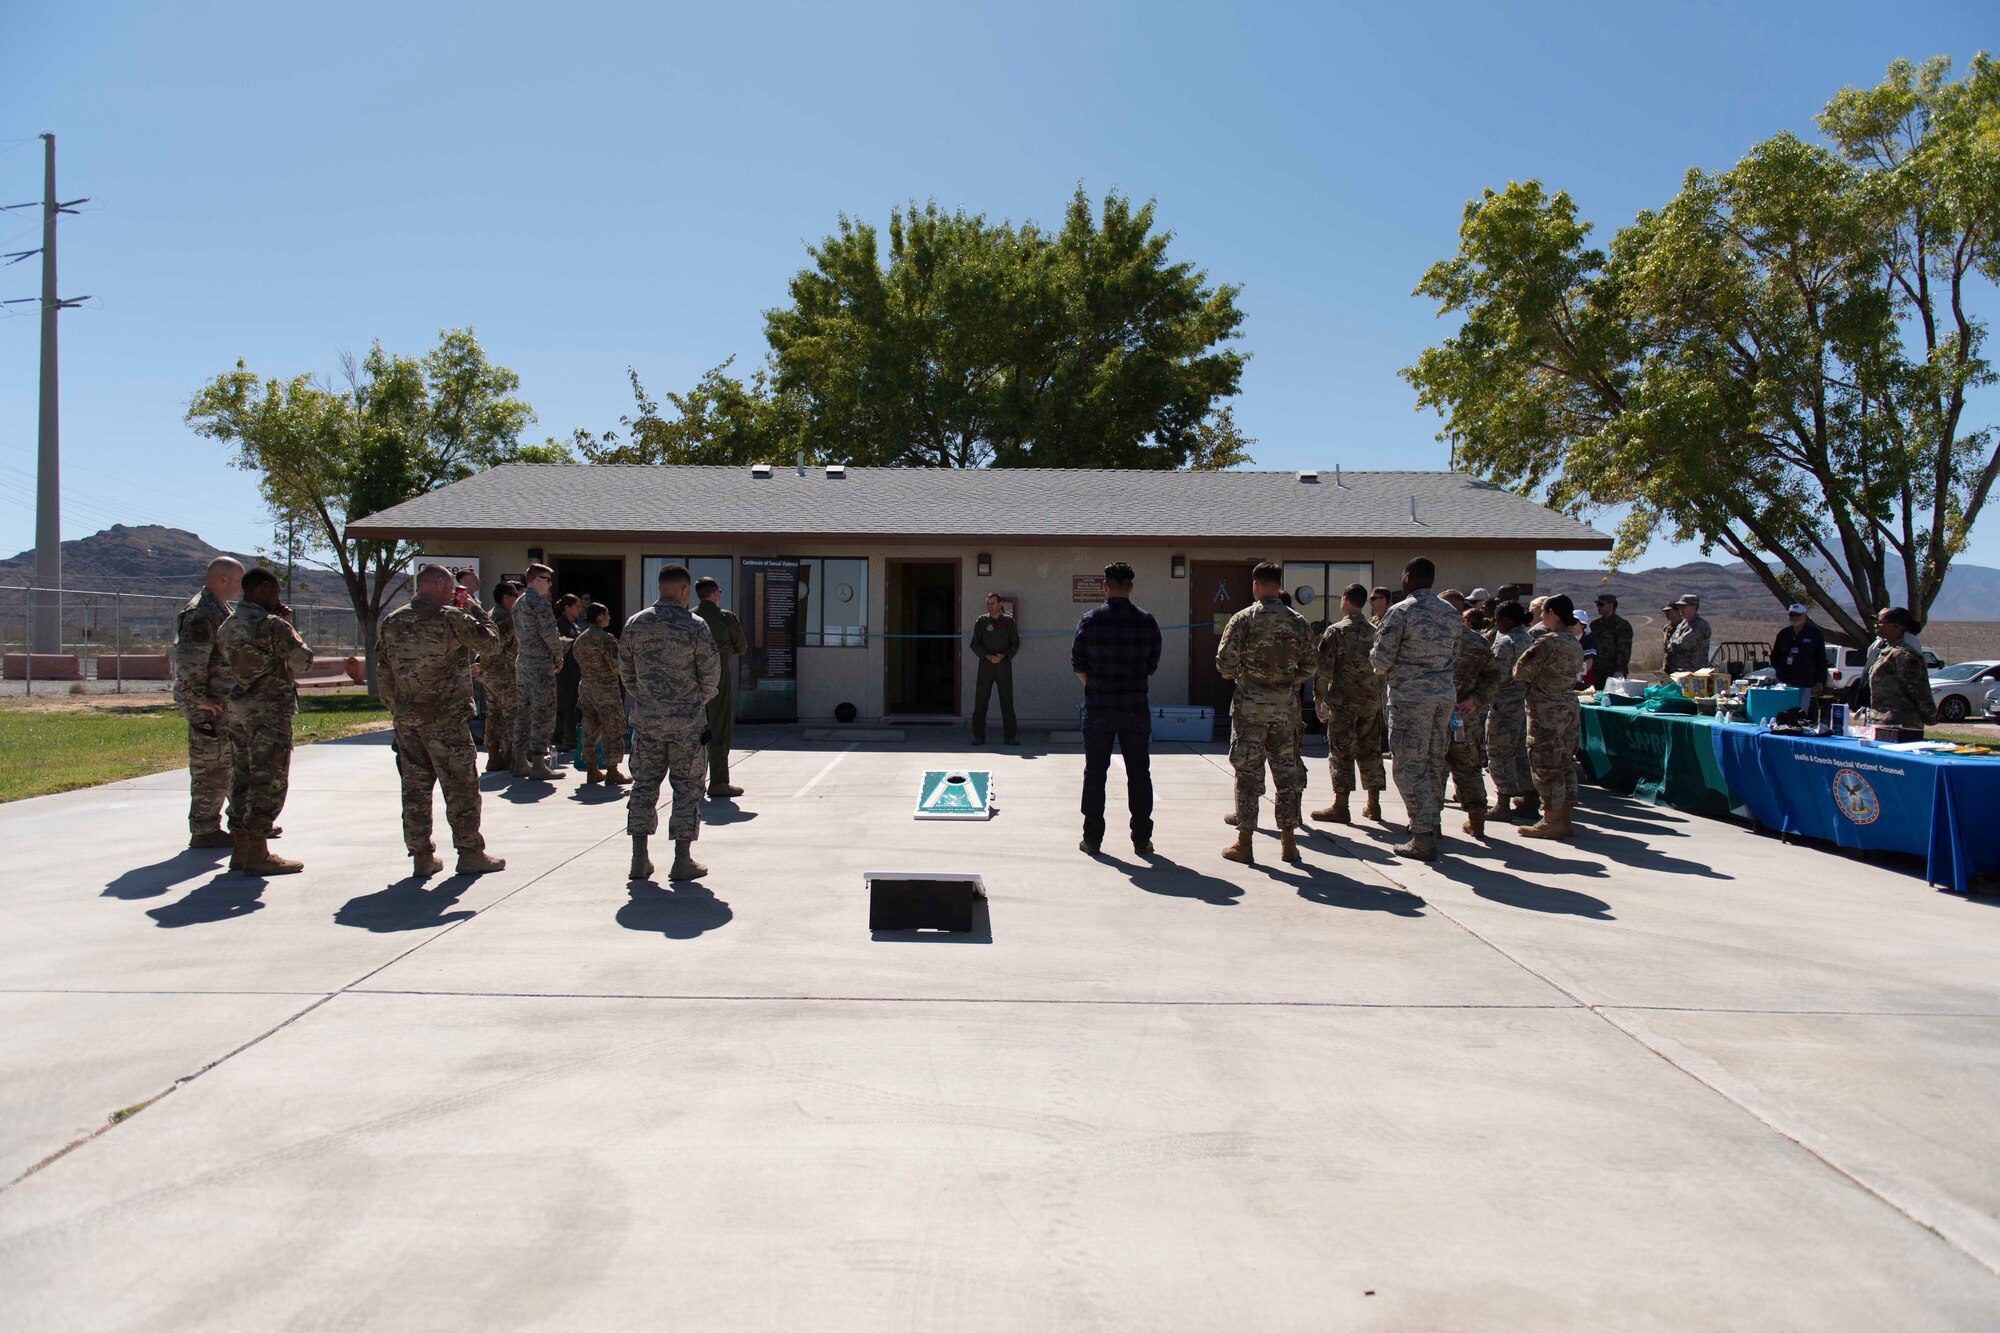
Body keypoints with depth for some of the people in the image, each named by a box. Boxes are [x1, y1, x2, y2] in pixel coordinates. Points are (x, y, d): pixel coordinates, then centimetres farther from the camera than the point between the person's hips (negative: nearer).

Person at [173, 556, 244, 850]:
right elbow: (188, 661, -27)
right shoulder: (201, 614, -18)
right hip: (209, 708, -10)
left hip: (226, 704, 10)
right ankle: (203, 831, 4)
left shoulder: (218, 609, 16)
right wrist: (199, 700, -22)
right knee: (211, 769, -4)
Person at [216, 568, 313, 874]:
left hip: (238, 708, 8)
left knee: (242, 779, 13)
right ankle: (258, 854, -2)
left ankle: (241, 850, 18)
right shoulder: (272, 625, -15)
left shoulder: (228, 625, 10)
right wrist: (289, 627, 4)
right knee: (268, 782, -3)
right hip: (269, 711, -8)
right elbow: (303, 659, -9)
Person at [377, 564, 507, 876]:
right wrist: (477, 610, 10)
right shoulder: (452, 618, -11)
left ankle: (421, 855, 13)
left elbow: (383, 672, 10)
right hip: (446, 718, -5)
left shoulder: (392, 621, 7)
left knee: (415, 786, 10)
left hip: (406, 719, 6)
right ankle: (470, 853, 7)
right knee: (461, 786, 3)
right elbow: (490, 642, -2)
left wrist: (396, 709, 18)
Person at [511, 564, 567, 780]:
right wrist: (558, 656, -2)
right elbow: (549, 633, -17)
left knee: (524, 711, 12)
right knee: (543, 713, -6)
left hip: (522, 662, 10)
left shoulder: (518, 603, 16)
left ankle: (520, 762, 16)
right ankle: (538, 764, -7)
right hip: (540, 663, -10)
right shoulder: (538, 602, -13)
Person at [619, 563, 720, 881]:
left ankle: (640, 859, 13)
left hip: (646, 720, 4)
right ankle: (682, 861, 6)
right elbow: (711, 673, -8)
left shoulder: (635, 624, 2)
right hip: (687, 721, -4)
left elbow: (625, 671, 9)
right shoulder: (695, 626, -11)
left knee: (644, 784, 11)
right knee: (686, 787, 4)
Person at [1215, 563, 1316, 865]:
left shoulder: (1243, 619, -8)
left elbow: (1225, 663, -10)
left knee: (1248, 772, 2)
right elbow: (1310, 664, 6)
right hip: (1286, 704, 3)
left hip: (1251, 703, -3)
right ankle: (1288, 841, 15)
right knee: (1287, 771, 10)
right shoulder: (1298, 622, 3)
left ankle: (1244, 843, 5)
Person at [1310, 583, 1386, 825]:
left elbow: (1323, 669, -12)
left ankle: (1341, 807, -2)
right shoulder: (1375, 632, 8)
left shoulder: (1335, 631, -8)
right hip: (1372, 699, 5)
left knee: (1341, 752, -1)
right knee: (1370, 750, 12)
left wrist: (1319, 699, -4)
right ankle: (1373, 805, 17)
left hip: (1343, 700, -5)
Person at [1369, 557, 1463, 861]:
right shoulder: (1450, 612, 10)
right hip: (1445, 696, 7)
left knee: (1411, 767, -2)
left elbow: (1381, 659, -10)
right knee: (1435, 763, 16)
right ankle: (1431, 823, 27)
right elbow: (1454, 656, 15)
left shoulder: (1400, 612, -11)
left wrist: (1383, 670, 11)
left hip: (1410, 697, -7)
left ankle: (1423, 839, -3)